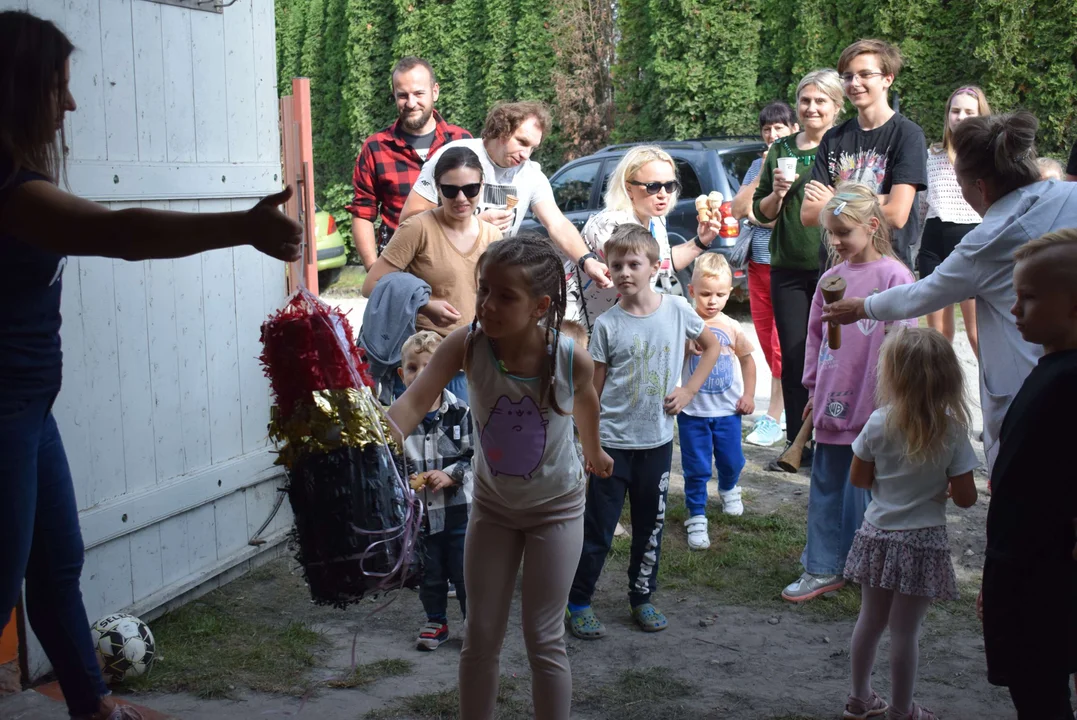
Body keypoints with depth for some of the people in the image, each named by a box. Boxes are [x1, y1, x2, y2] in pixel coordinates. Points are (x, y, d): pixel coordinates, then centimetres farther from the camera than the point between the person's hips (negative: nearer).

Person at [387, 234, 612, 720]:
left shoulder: (572, 360, -25)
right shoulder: (466, 344, -26)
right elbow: (416, 400, -41)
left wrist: (593, 452, 19)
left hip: (555, 508, -2)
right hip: (492, 505, 2)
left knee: (544, 640, 3)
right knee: (480, 638, 10)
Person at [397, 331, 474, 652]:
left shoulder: (462, 415, -8)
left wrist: (451, 475, -16)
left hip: (459, 509, -2)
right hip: (420, 513, 2)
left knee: (465, 573, 6)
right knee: (429, 574, 15)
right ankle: (436, 622, 33)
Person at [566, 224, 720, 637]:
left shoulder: (676, 310, -3)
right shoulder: (607, 324, -7)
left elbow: (712, 346, 13)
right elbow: (595, 389, -2)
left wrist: (689, 390, 2)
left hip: (657, 440, 2)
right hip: (612, 442, -2)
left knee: (651, 525, 13)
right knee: (598, 529, 2)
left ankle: (642, 597, 28)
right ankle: (578, 603, 13)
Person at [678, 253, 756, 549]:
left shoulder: (732, 328, -2)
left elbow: (747, 359, 11)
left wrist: (749, 395, 7)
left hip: (728, 410, 3)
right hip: (693, 411, -2)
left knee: (732, 460, 16)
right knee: (696, 468, 2)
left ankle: (729, 489, 47)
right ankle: (696, 517, 13)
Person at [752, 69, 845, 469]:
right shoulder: (781, 150, 10)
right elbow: (760, 212, 13)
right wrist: (777, 194, -5)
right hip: (788, 270, 3)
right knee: (793, 358, 4)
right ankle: (797, 444, 13)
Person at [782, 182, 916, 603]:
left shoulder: (894, 276, -10)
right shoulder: (831, 278, 8)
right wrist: (814, 387, 13)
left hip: (873, 405, -6)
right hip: (832, 403, 6)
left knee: (868, 487, 4)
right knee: (825, 486, 12)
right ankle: (823, 569, 22)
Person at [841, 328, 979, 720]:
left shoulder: (878, 423, -11)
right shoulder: (952, 430, -14)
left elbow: (858, 478, 0)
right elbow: (965, 497, -10)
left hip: (878, 536, 2)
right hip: (922, 541, -2)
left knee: (870, 620, 18)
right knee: (905, 630, 7)